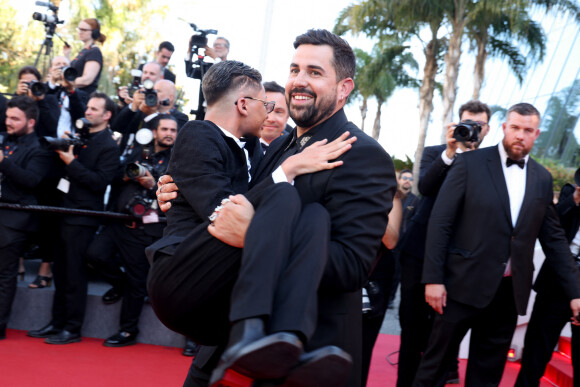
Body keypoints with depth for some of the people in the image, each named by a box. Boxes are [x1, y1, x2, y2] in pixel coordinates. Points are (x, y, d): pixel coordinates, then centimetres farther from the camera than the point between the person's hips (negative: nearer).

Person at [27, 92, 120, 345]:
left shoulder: (109, 147, -8)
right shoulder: (79, 137, 16)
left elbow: (101, 182, -18)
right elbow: (62, 168, 18)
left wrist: (71, 162, -19)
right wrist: (61, 149, -1)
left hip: (83, 218, -8)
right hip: (65, 211, 8)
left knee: (74, 275, -3)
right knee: (60, 271, 13)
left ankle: (72, 329, 6)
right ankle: (57, 323, 22)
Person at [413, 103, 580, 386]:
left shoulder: (542, 179, 9)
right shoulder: (470, 163, -4)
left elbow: (554, 238, 12)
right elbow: (440, 222, -6)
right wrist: (433, 278, -12)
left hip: (511, 290, 4)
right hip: (465, 285, -4)